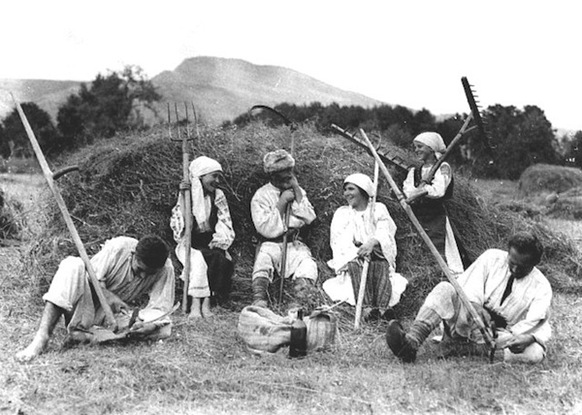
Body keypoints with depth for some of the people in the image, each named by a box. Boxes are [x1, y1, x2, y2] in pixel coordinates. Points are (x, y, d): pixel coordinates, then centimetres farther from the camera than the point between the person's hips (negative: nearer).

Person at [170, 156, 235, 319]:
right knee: (198, 259, -34)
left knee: (221, 260, -30)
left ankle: (206, 301, -28)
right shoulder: (187, 194, 1)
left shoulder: (218, 196, 11)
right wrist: (183, 197, -17)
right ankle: (196, 304, -34)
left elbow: (225, 225, 8)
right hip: (190, 244, -2)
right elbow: (178, 225, -10)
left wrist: (218, 241, -11)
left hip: (211, 244, 2)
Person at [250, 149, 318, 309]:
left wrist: (297, 191, -7)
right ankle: (259, 303, -42)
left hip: (295, 244, 3)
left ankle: (300, 306, -38)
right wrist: (282, 202, -13)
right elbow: (268, 230, -13)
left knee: (308, 266, -27)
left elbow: (310, 218, -3)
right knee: (263, 259, -35)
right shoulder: (260, 196, -1)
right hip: (270, 244, -3)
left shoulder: (298, 191, 13)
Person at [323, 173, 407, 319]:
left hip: (377, 254, 0)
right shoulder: (342, 213, 14)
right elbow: (340, 241, -2)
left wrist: (372, 242, -32)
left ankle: (384, 307, -50)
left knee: (381, 263, -33)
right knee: (355, 263, -33)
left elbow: (384, 233, -7)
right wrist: (358, 250, -25)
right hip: (351, 257, 0)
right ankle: (367, 307, -50)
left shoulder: (378, 209, 12)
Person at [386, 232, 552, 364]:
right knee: (445, 288, -25)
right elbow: (470, 290, -4)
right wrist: (475, 306, -26)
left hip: (501, 337, -1)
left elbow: (539, 322, -12)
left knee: (535, 353, -31)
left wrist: (529, 337, -35)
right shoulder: (491, 258, 4)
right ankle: (411, 342, -44)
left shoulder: (541, 286, -1)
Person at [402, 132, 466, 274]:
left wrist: (416, 191, -6)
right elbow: (407, 192, 0)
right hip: (417, 218, 5)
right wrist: (427, 189, -16)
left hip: (436, 217, -5)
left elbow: (439, 191, -16)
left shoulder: (442, 168, 0)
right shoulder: (414, 171, 15)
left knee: (439, 257, -10)